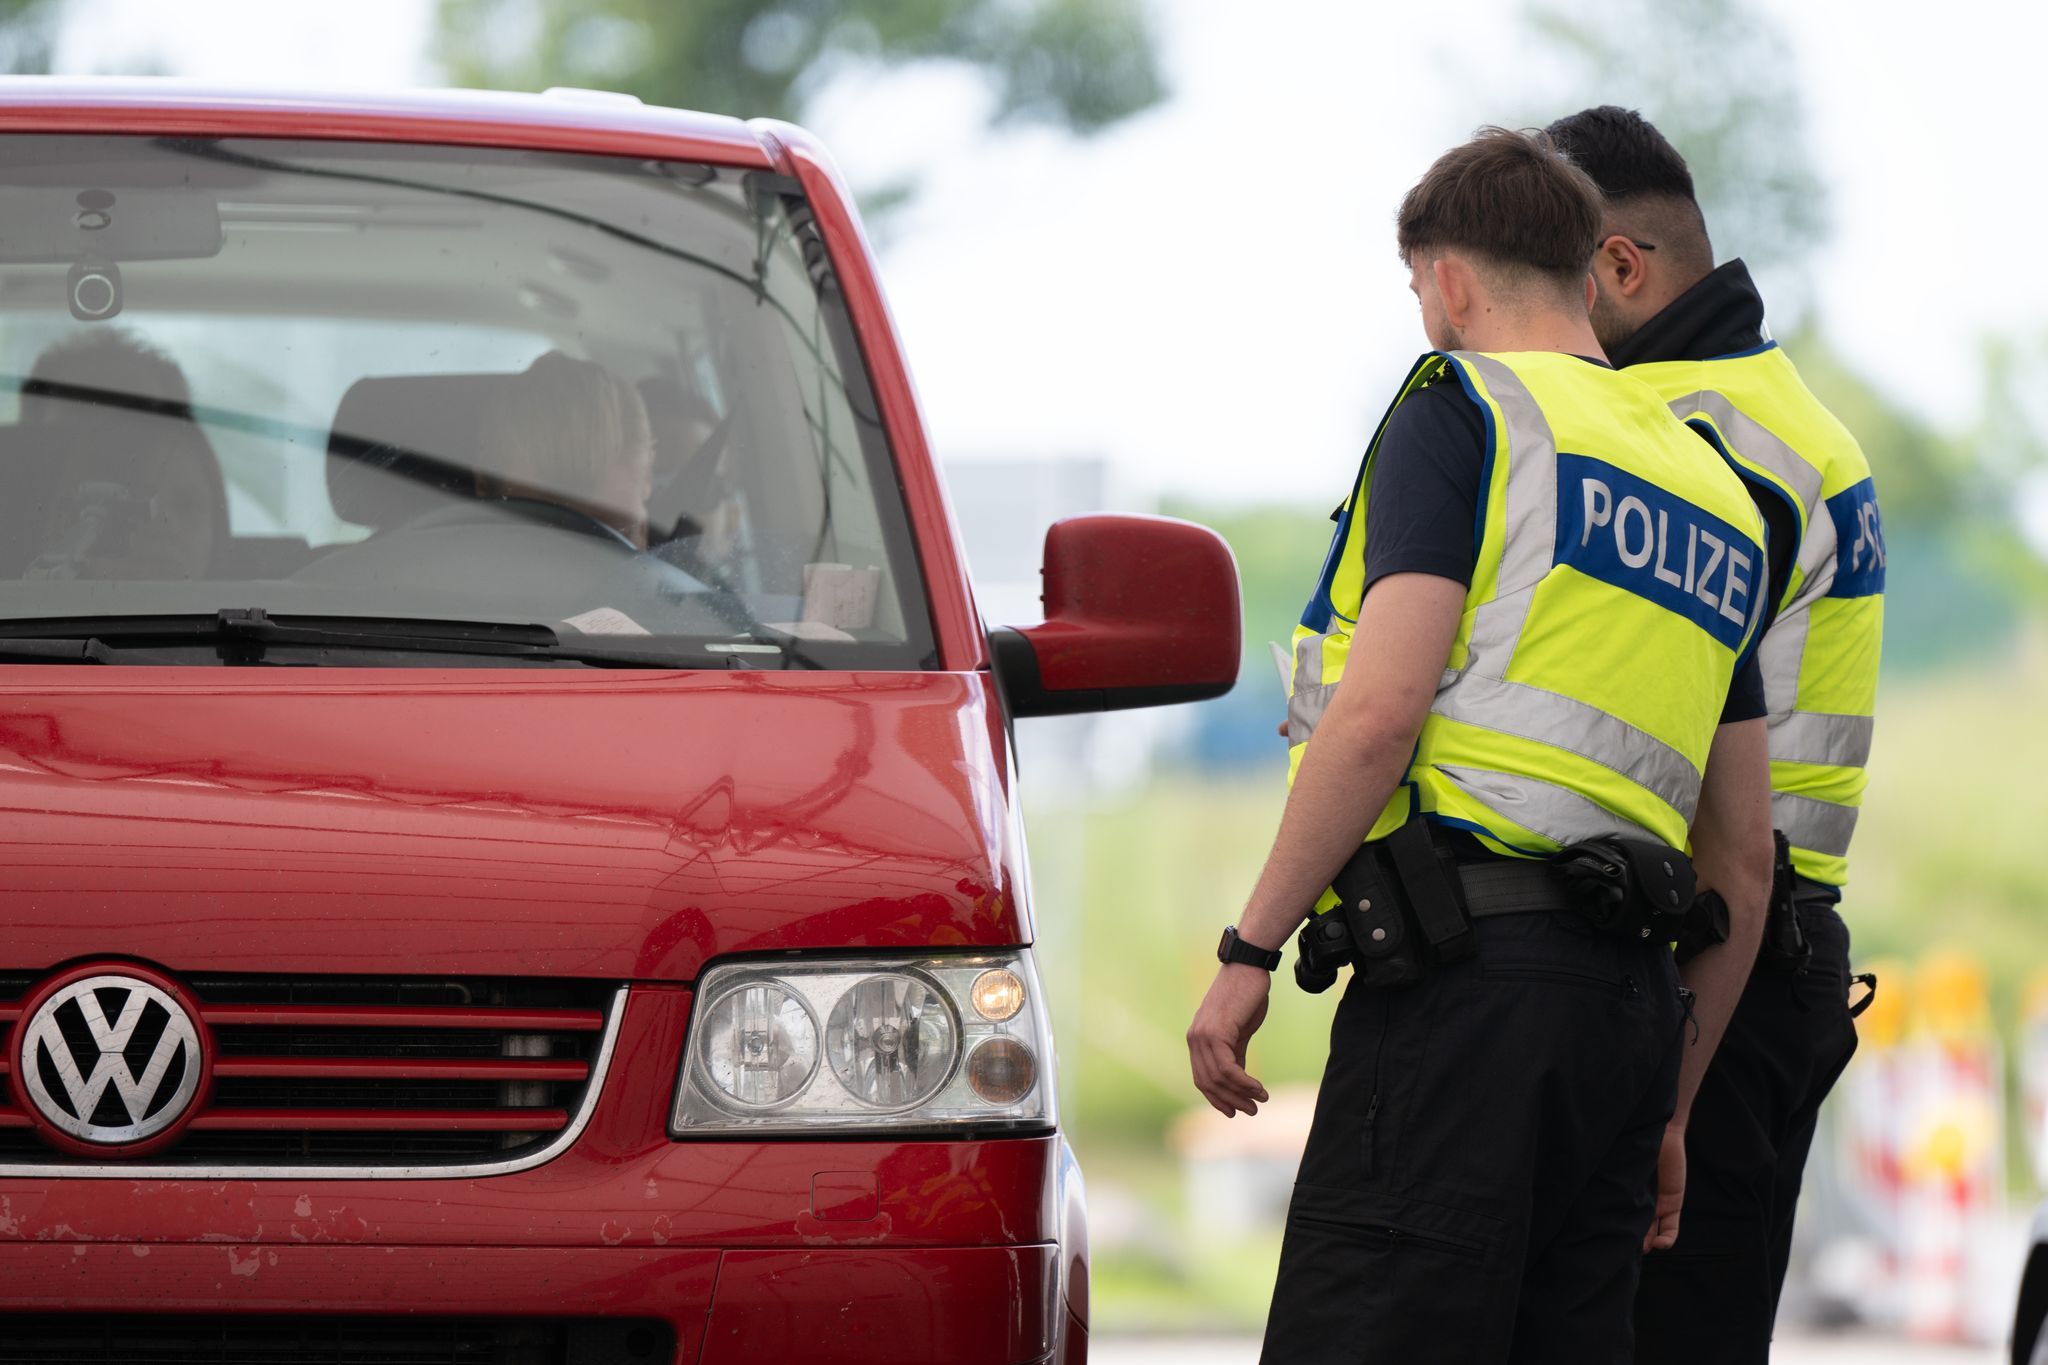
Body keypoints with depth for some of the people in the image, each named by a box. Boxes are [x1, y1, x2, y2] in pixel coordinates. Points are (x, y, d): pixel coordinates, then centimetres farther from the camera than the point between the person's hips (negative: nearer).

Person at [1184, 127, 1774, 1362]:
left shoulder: (1461, 413, 3)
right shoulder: (1712, 489, 26)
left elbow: (1380, 712, -11)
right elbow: (1745, 858, 25)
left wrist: (1250, 950, -7)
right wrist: (1668, 1106, 29)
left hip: (1470, 968, -8)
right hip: (1631, 986, 8)